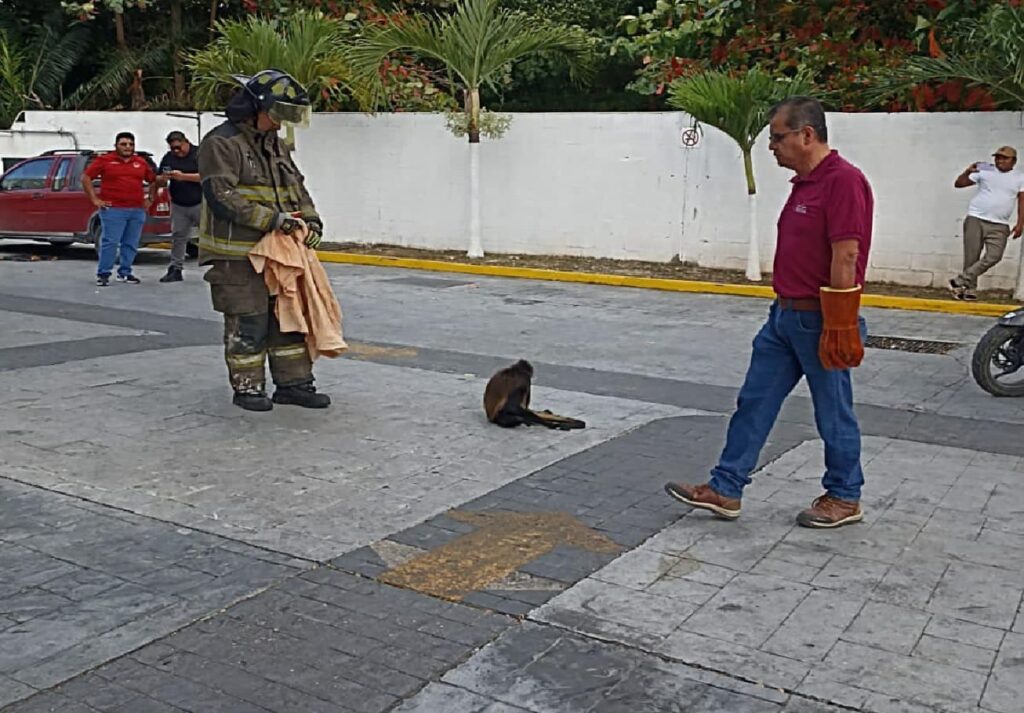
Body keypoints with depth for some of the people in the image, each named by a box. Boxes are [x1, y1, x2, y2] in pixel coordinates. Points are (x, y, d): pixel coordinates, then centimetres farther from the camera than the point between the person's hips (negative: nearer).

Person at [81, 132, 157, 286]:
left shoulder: (141, 162, 13)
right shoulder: (104, 160, 2)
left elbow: (153, 181, 26)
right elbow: (86, 177, 3)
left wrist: (150, 199, 18)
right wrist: (95, 199, -3)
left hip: (137, 210, 4)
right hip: (113, 210, -4)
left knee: (131, 244, 6)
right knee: (110, 242, -7)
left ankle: (125, 272, 16)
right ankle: (103, 274, 0)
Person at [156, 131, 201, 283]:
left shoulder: (199, 154, -5)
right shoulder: (168, 158, 12)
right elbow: (158, 180, 16)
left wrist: (183, 176, -22)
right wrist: (163, 179, -9)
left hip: (200, 203, -5)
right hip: (179, 206, 5)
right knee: (178, 237, 6)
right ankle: (175, 269, 11)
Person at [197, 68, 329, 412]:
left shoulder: (278, 146, 16)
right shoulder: (220, 143, -11)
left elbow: (297, 187, 21)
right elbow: (222, 197, -20)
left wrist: (310, 219, 1)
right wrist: (273, 219, -22)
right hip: (236, 254, -8)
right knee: (248, 323, -1)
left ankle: (294, 383, 21)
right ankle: (247, 387, 13)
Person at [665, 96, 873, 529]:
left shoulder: (842, 180, -18)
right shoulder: (804, 182, 13)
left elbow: (845, 258, -21)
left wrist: (838, 330, -22)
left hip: (820, 322, -10)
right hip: (785, 316, 10)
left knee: (833, 413, 6)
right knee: (754, 402, 10)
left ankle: (845, 498, 23)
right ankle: (726, 489, 16)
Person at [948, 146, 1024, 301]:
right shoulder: (984, 171, 6)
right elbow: (958, 184, 6)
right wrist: (967, 172, -13)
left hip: (999, 226, 1)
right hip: (975, 219, -1)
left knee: (993, 257, -15)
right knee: (971, 257, -2)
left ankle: (959, 281, -11)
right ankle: (970, 289, 7)